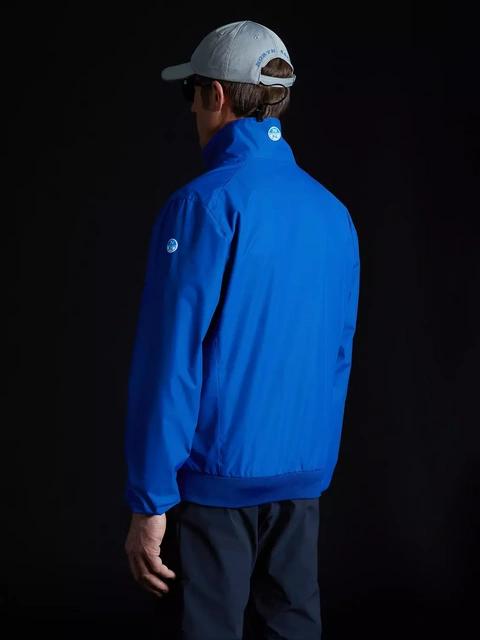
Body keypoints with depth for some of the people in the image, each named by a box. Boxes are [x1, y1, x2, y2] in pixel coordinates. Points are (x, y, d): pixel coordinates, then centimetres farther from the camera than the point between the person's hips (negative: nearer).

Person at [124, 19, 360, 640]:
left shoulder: (204, 204, -14)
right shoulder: (333, 213, 7)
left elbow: (169, 360, -17)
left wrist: (149, 502, -14)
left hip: (216, 476, -6)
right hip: (302, 478, 6)